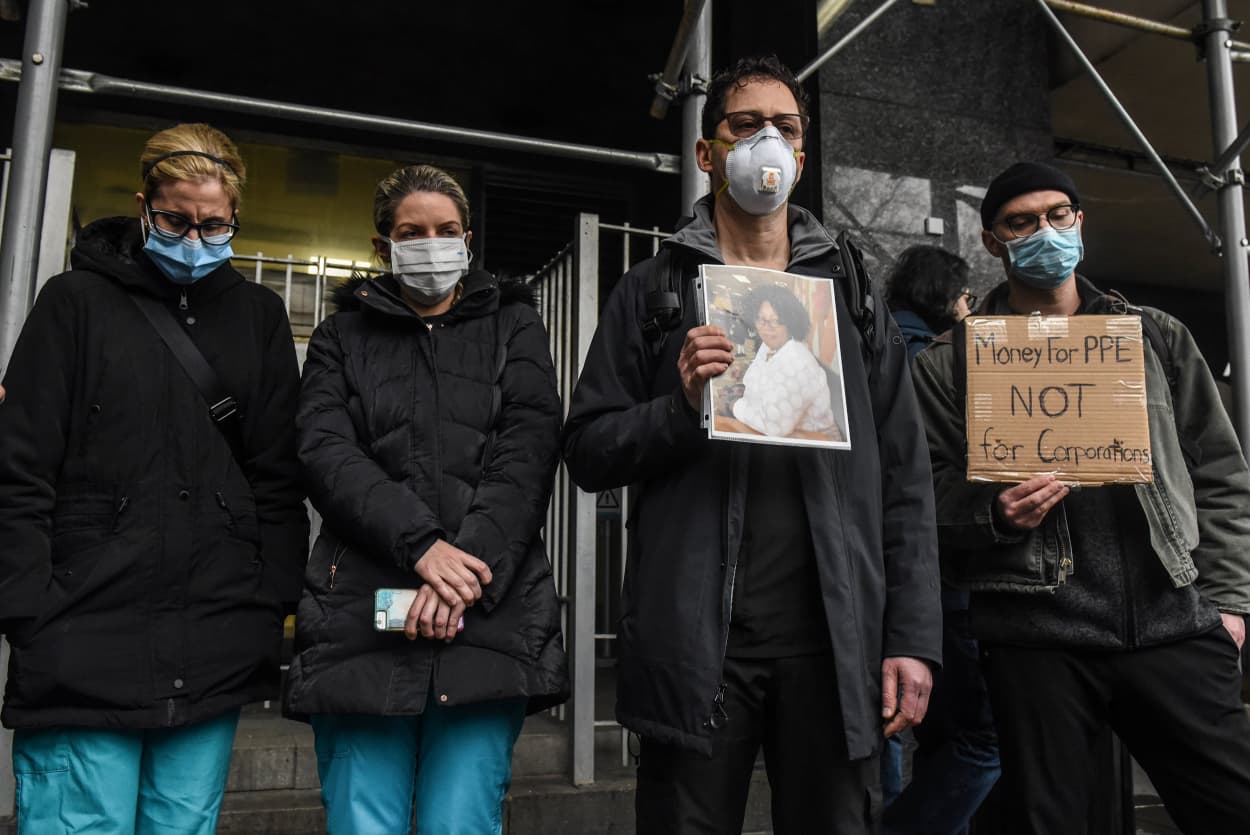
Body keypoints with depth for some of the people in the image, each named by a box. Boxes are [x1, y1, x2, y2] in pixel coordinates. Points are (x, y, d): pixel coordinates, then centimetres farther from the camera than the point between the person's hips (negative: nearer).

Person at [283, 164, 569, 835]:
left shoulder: (513, 328, 16)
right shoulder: (343, 337, 17)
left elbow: (526, 458, 1)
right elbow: (326, 454, 1)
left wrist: (466, 573, -13)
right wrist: (420, 544, -15)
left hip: (491, 617, 0)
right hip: (361, 619, 1)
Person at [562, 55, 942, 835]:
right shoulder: (655, 288, 7)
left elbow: (905, 478, 8)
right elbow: (588, 451, 3)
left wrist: (914, 637, 0)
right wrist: (682, 407, -16)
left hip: (835, 640, 2)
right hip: (695, 642, -1)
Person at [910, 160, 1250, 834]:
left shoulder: (1157, 338, 15)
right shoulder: (951, 362, 7)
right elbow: (928, 493, 4)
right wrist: (994, 515, -16)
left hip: (1173, 626, 2)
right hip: (1034, 636, -2)